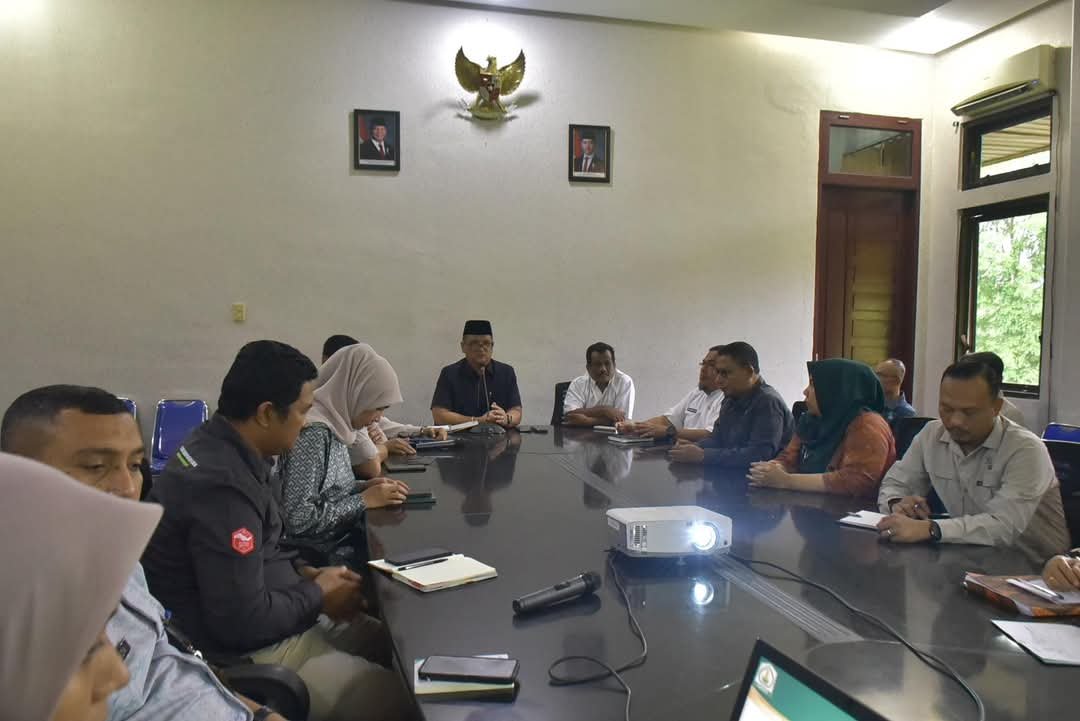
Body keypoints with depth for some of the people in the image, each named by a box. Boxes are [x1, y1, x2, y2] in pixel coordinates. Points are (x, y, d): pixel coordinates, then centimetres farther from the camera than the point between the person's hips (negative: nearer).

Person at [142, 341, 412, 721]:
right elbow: (244, 621, -27)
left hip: (273, 620, 10)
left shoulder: (217, 446, 2)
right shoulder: (221, 483, -28)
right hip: (244, 652, -10)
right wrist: (318, 596, -12)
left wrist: (305, 573, 4)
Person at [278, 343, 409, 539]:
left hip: (338, 538, 8)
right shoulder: (313, 432, -22)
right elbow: (298, 519, -25)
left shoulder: (333, 423, 4)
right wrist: (365, 499, -18)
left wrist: (365, 486, -1)